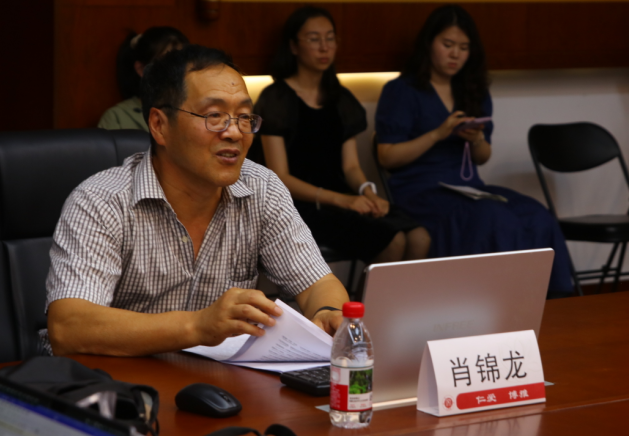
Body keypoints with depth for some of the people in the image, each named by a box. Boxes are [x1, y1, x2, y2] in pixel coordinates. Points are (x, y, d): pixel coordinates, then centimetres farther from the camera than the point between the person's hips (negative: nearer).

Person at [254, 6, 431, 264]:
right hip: (300, 205, -6)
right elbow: (280, 178, -8)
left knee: (419, 239, -22)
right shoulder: (276, 99, -2)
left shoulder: (341, 100, 18)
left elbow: (350, 166, 15)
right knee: (392, 241, -28)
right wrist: (340, 200, -19)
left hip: (342, 199, 6)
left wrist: (368, 192, -8)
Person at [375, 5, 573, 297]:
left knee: (538, 220, -25)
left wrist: (476, 141, -2)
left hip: (469, 186, 6)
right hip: (421, 190, -5)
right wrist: (438, 134, -13)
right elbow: (387, 157, -4)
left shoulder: (475, 93, 19)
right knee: (494, 221, -35)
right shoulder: (401, 91, 3)